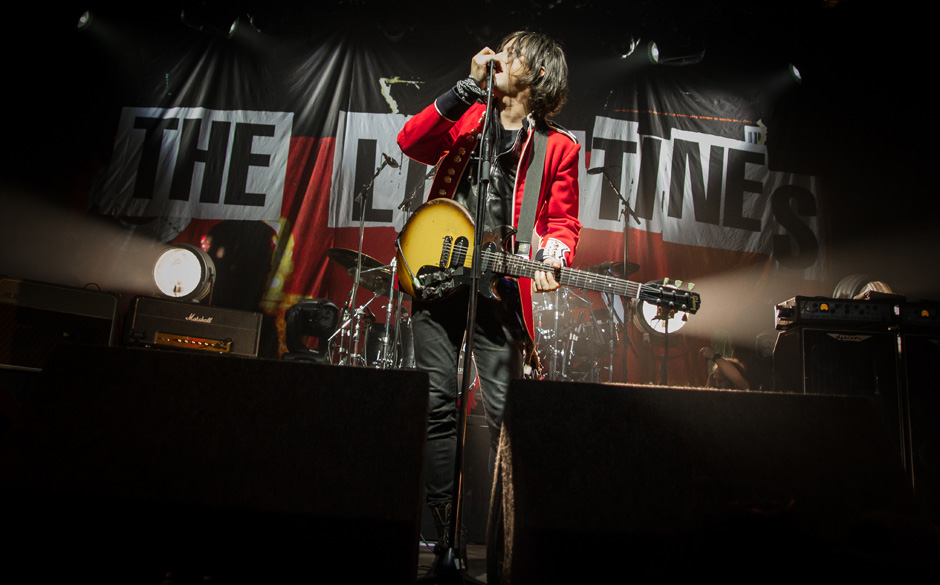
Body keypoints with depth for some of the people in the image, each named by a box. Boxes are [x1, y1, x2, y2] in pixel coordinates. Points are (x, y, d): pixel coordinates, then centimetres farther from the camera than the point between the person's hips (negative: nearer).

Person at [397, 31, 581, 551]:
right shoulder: (466, 118, 15)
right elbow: (410, 142, -2)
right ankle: (442, 520, 15)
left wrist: (551, 259, -19)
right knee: (438, 404, 3)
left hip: (500, 285, -2)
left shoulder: (558, 148, 9)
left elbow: (563, 221, 3)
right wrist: (469, 88, -5)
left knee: (505, 408, -2)